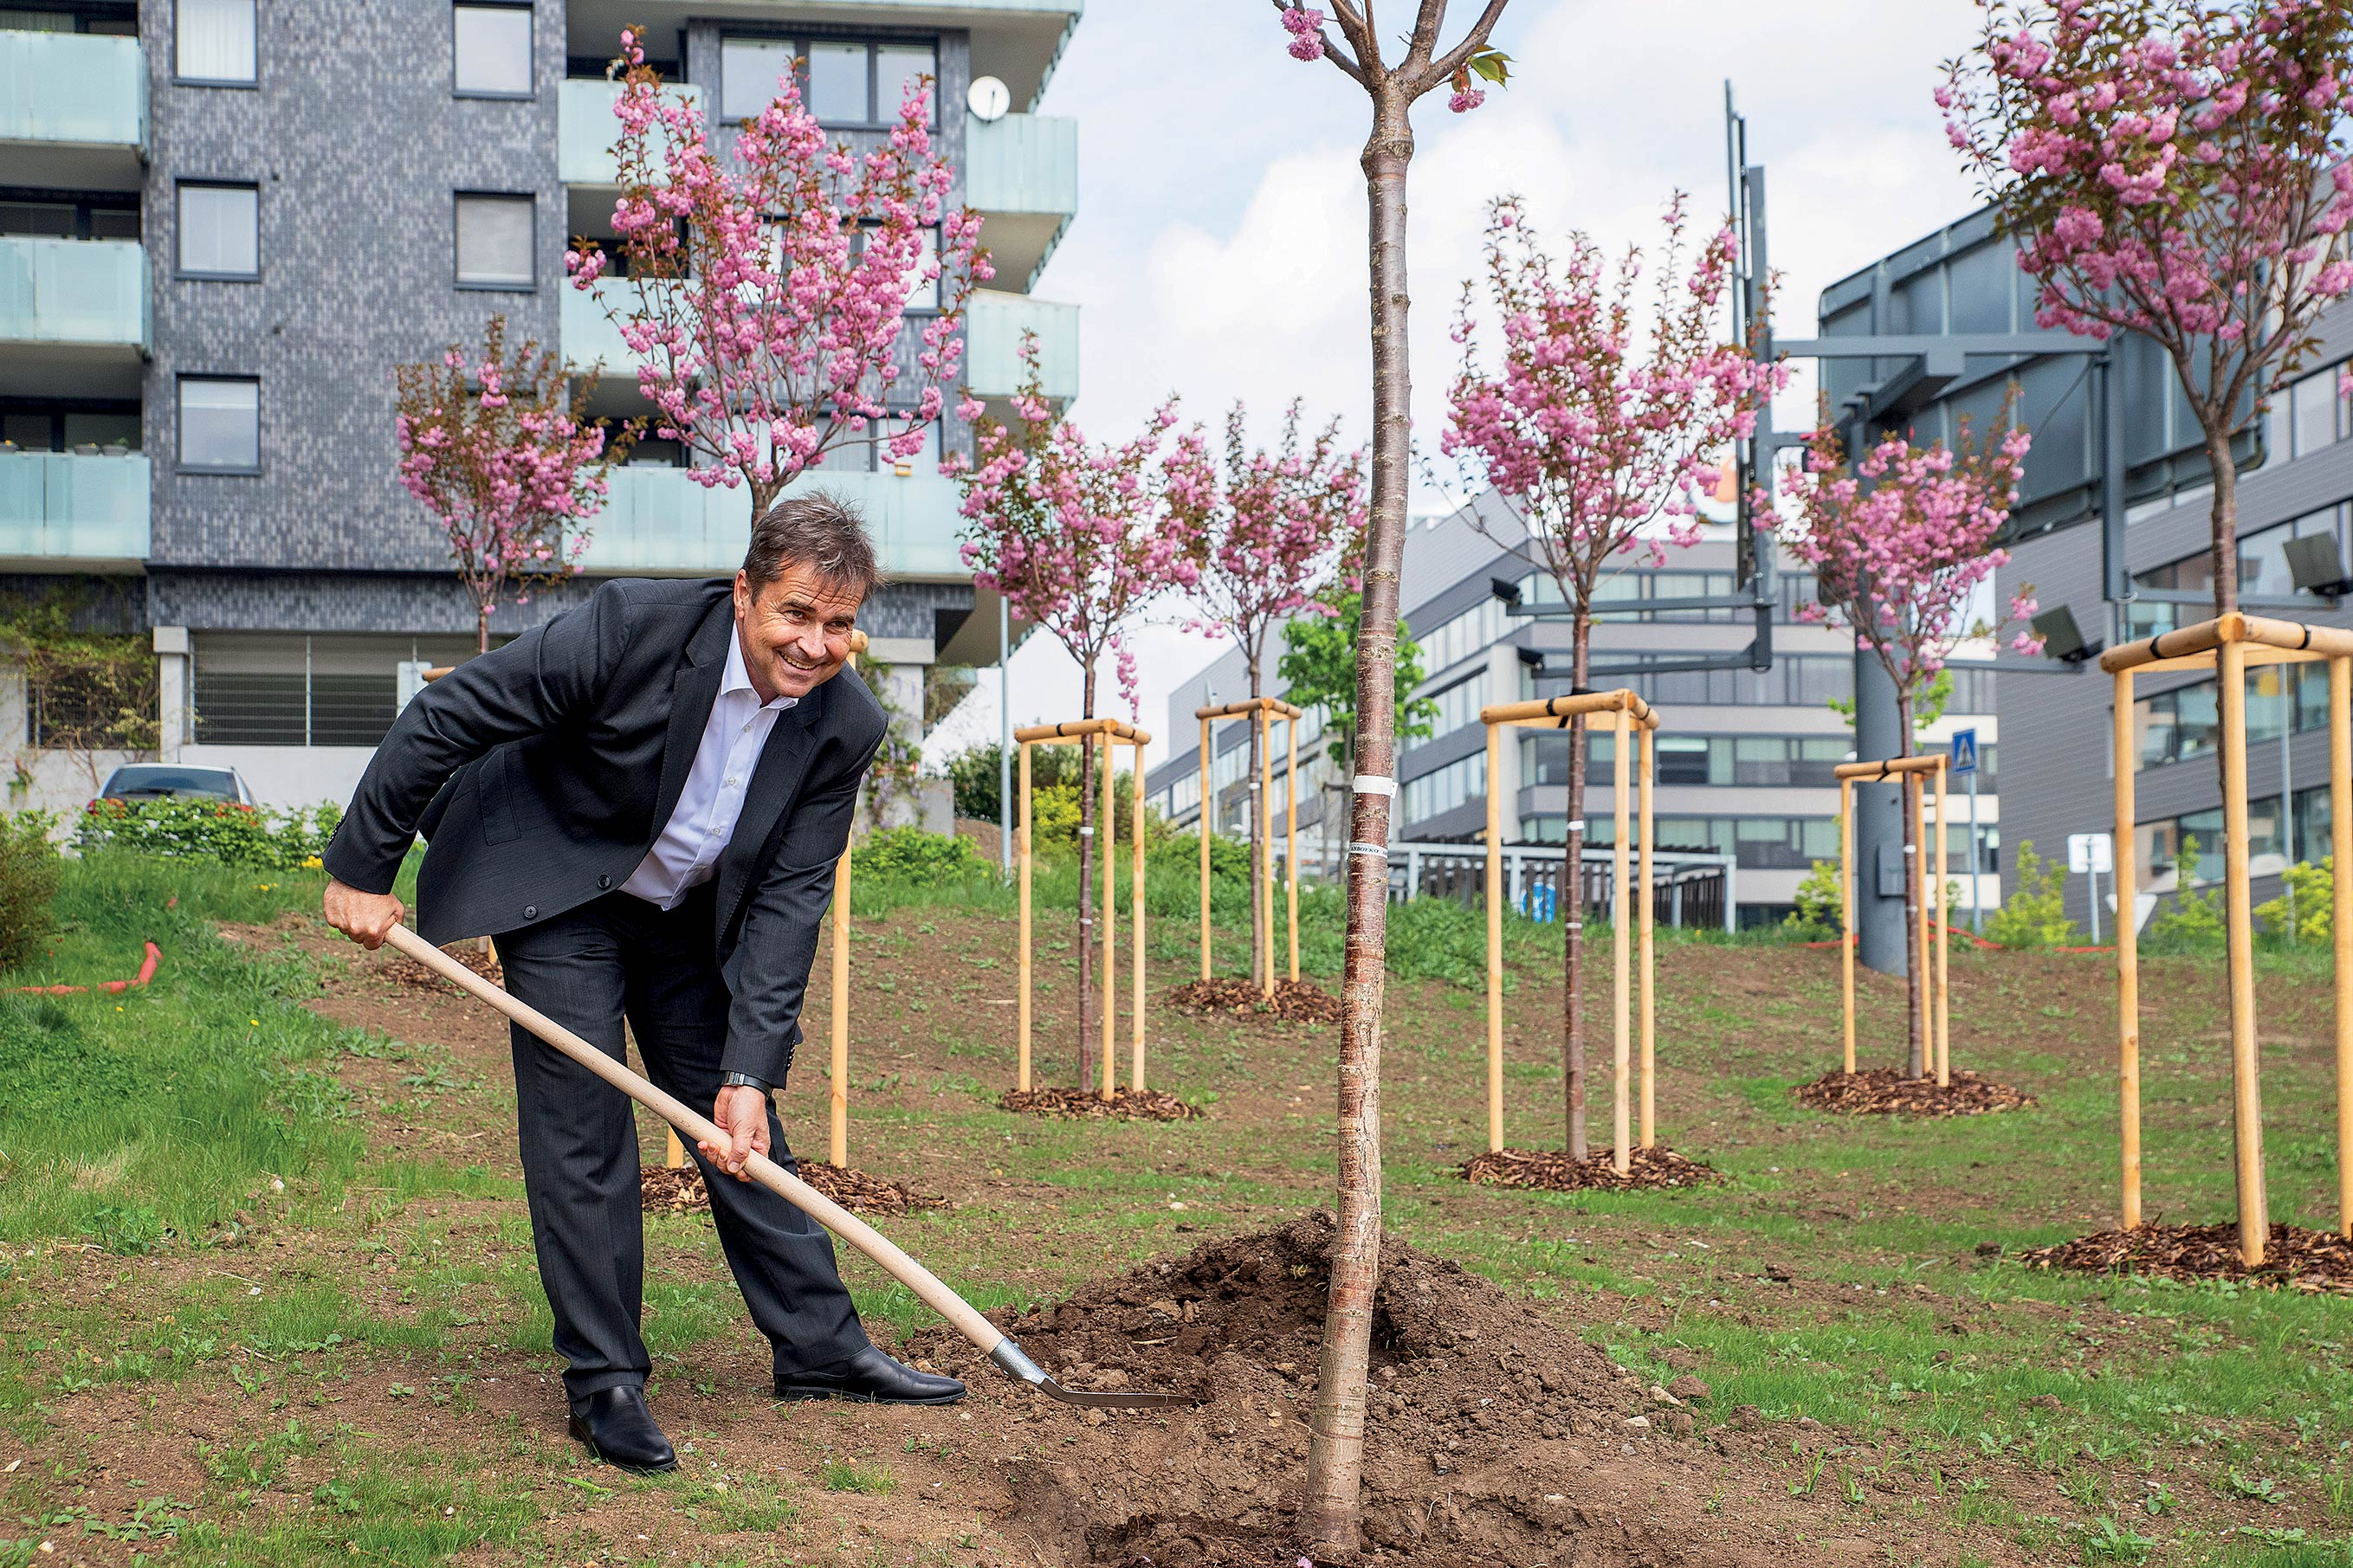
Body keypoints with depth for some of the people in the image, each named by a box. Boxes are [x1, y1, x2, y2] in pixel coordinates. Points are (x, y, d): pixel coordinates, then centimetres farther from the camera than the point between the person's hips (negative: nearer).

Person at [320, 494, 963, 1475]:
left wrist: (750, 1071, -21)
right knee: (582, 1135, -7)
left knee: (742, 1132, 7)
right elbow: (444, 717, -21)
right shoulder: (633, 630, -30)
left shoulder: (846, 727, -17)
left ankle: (821, 1348, 18)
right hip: (557, 895, -4)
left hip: (691, 918, 4)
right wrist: (362, 867, -15)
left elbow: (788, 903, -15)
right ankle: (604, 1381, 3)